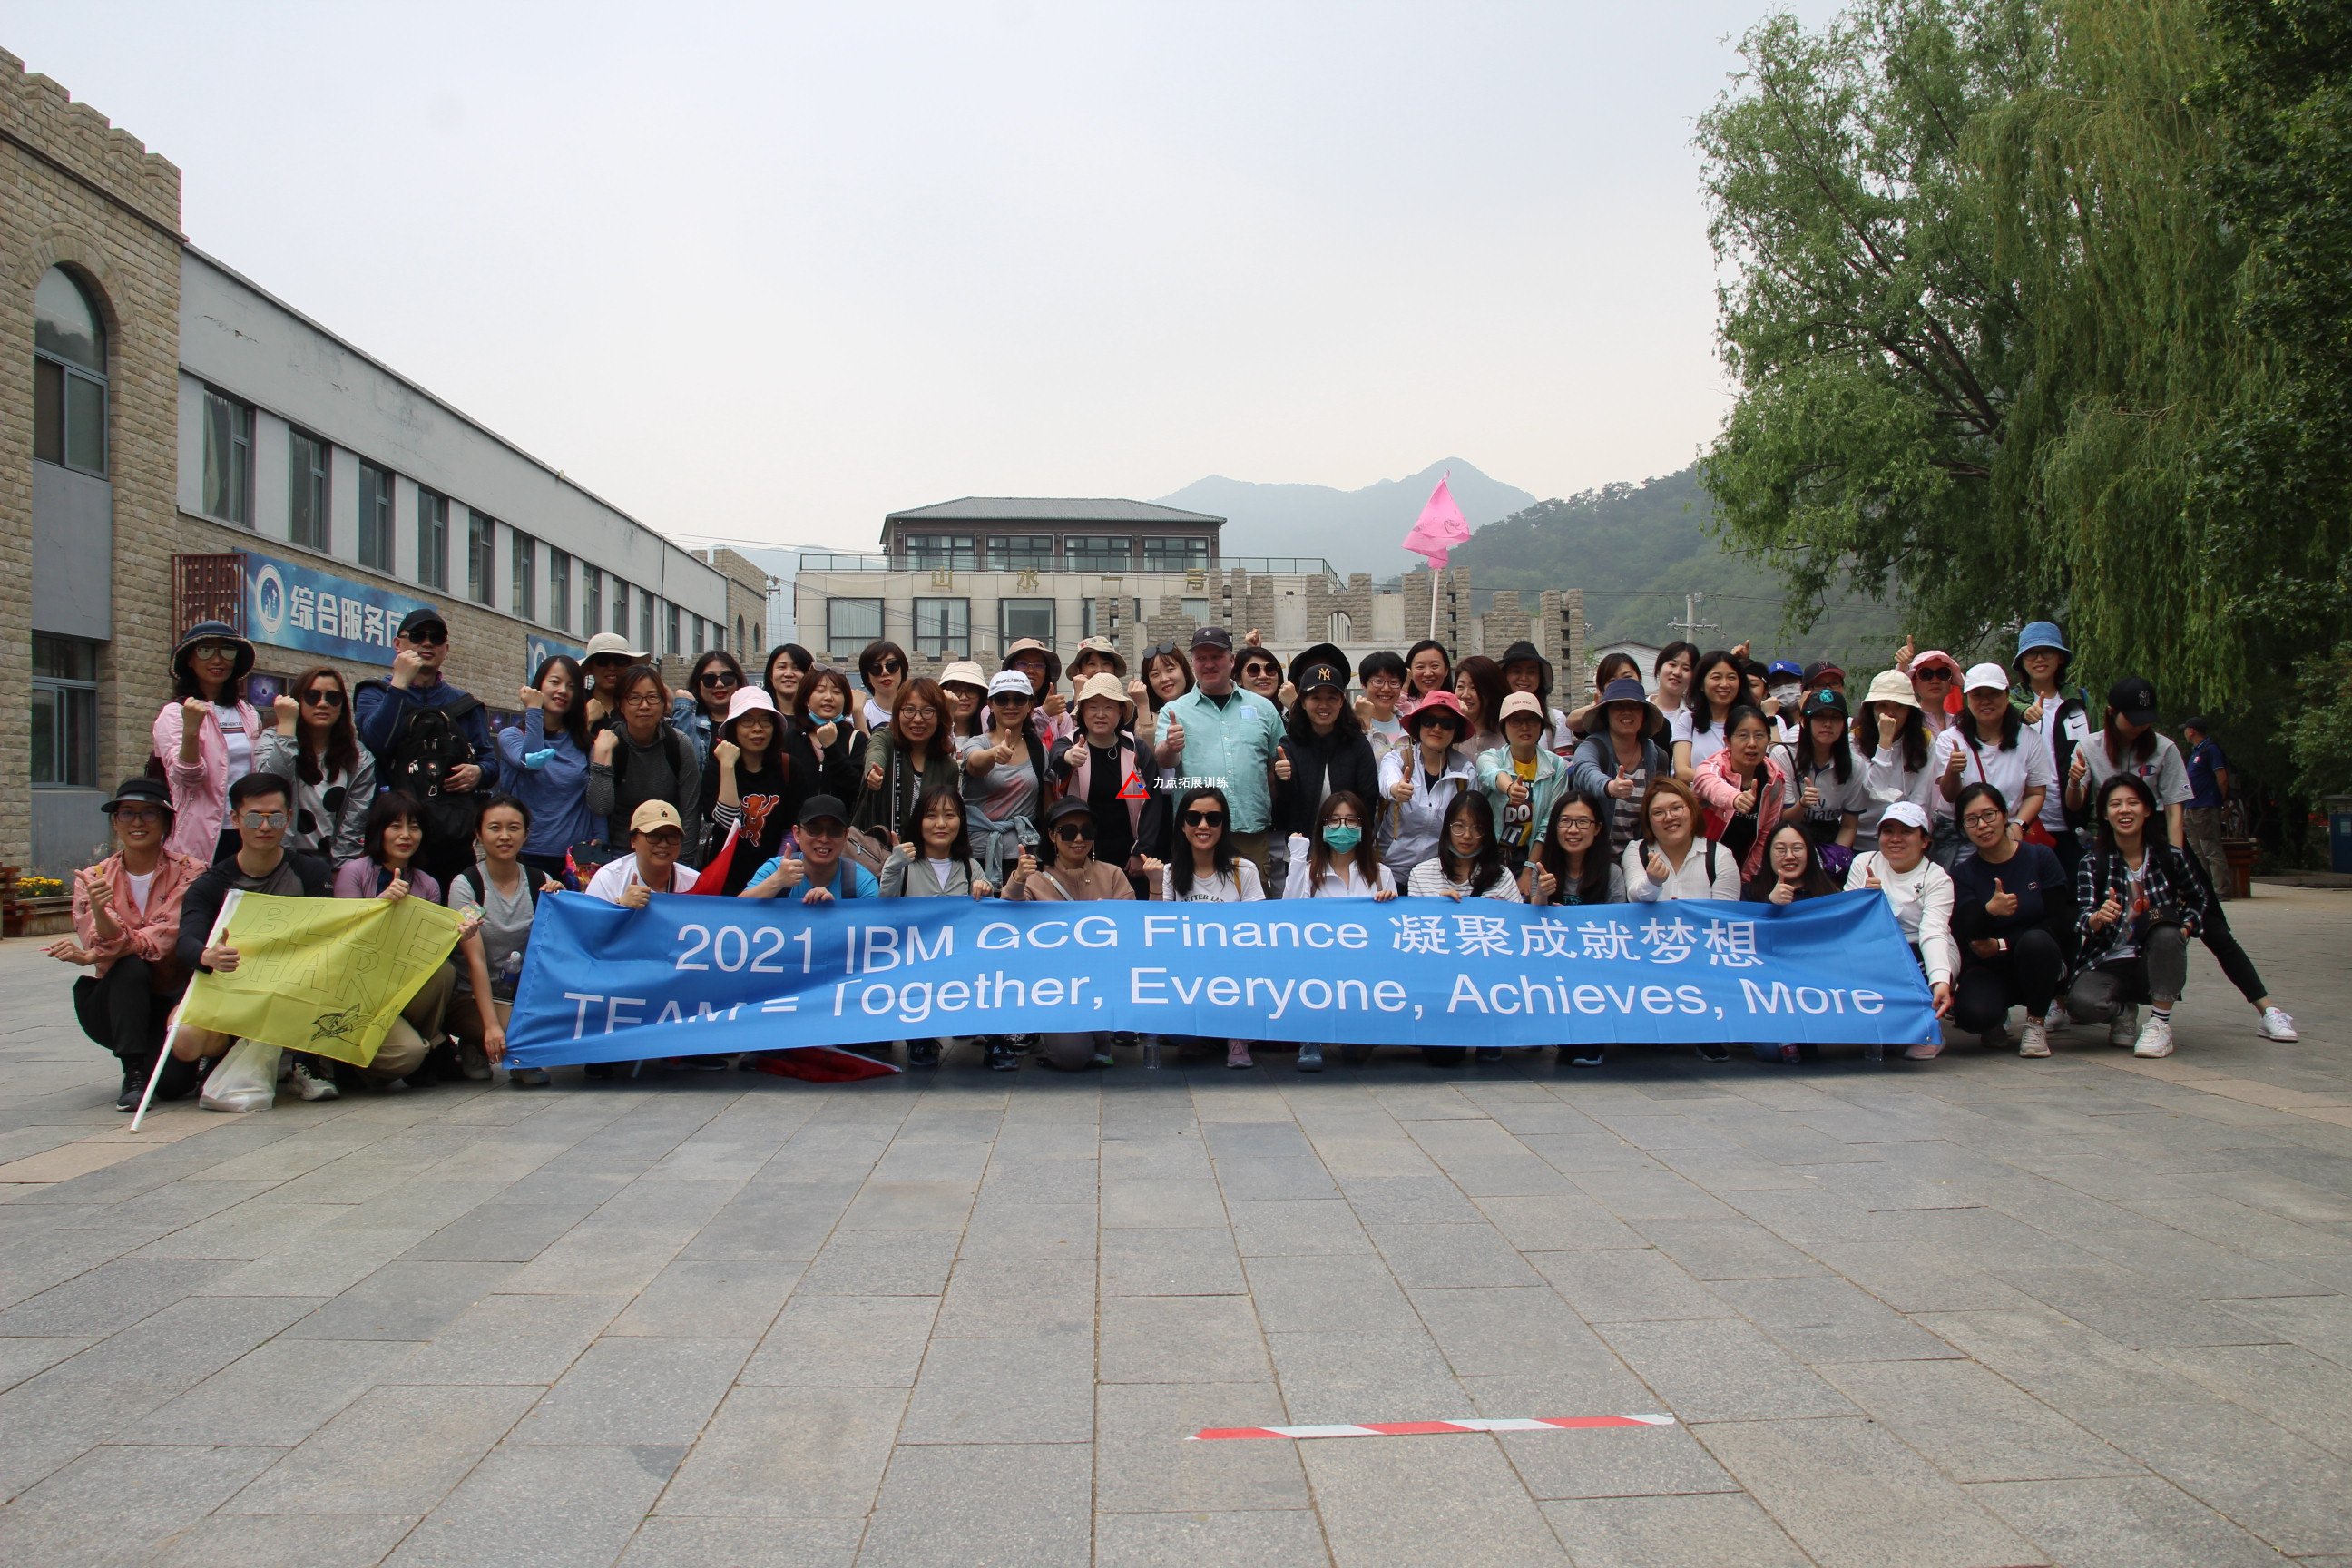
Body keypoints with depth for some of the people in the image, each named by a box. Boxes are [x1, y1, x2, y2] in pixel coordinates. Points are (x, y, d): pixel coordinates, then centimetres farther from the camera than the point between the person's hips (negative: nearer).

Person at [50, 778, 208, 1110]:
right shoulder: (92, 879, 0)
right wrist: (99, 909, -37)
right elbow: (108, 945, -16)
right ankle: (133, 1074, -21)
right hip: (117, 1004, 2)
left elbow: (165, 938, -19)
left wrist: (89, 956, -28)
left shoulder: (188, 871, -7)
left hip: (174, 999, -1)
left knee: (172, 1082, -26)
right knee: (130, 965, -32)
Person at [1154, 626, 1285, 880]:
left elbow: (1278, 766, 17)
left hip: (1252, 831, 2)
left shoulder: (1263, 708, 13)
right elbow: (1164, 762, -6)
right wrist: (1170, 748, -29)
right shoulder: (1175, 711, 8)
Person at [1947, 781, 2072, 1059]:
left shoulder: (2041, 857, -3)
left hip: (2037, 967, 0)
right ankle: (1996, 1020, 8)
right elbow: (1965, 938, -14)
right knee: (1972, 1015, -32)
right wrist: (1988, 911, -36)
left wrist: (2002, 945, -16)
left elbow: (2061, 925, -9)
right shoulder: (1963, 875, -1)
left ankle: (2037, 1024, -10)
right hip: (1988, 971, 0)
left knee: (2035, 941, -34)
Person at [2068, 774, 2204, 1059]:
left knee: (2166, 927, -33)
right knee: (2081, 1003, -33)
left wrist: (2185, 928, -1)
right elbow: (2082, 922, -15)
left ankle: (2161, 1024, -18)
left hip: (2157, 964, 1)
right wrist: (2098, 918, -38)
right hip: (2108, 965, -1)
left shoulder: (2171, 856, -1)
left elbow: (2197, 899, 19)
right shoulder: (2092, 863, -4)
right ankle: (2123, 1011, 6)